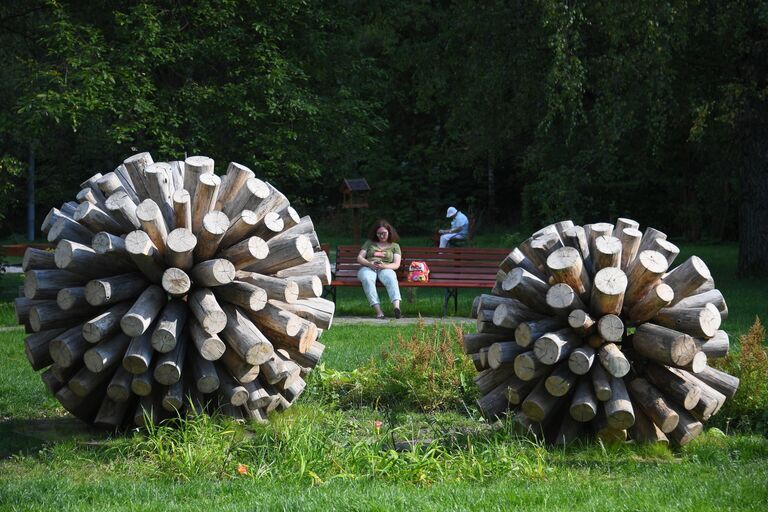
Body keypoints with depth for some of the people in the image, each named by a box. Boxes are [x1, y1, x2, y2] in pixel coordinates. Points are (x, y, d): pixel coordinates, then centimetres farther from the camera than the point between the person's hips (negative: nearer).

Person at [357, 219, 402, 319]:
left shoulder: (395, 246, 19)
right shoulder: (369, 243, 24)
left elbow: (396, 264, 7)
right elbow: (359, 258, 15)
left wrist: (384, 266, -14)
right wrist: (370, 264, -7)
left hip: (385, 269, 0)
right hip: (368, 268, 0)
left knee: (391, 278, -38)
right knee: (367, 279, -38)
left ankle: (397, 307, -60)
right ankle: (378, 311, -49)